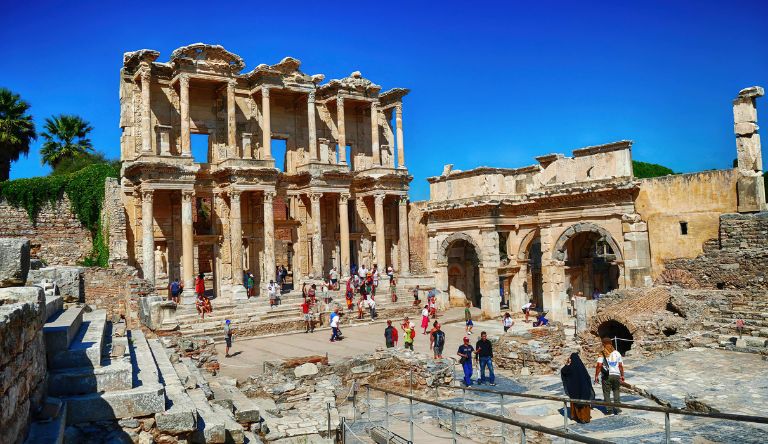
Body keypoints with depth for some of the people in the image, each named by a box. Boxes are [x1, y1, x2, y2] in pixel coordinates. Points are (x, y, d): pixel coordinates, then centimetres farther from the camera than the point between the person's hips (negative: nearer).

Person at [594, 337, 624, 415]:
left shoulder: (602, 354, -4)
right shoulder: (617, 353, 6)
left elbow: (599, 365, -12)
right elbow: (621, 365, 5)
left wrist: (596, 376, -8)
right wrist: (622, 375, 15)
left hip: (606, 376, -3)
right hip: (616, 375, 3)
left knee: (606, 392, 7)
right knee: (616, 391, 16)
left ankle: (609, 409, 6)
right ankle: (616, 408, 12)